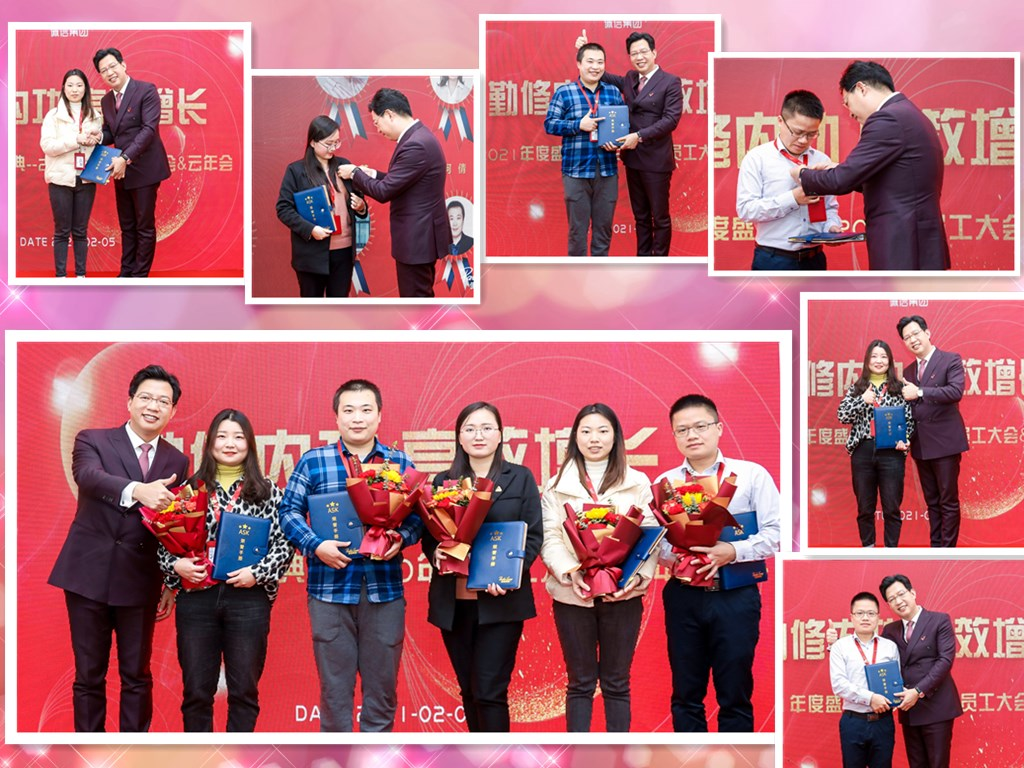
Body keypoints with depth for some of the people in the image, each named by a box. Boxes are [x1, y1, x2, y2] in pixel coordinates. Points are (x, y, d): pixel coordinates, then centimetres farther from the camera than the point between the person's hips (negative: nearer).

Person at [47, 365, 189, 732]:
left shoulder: (177, 461, 9)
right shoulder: (92, 440, -1)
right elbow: (88, 475, -23)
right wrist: (137, 491, -42)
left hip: (140, 580, 2)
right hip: (89, 574, -2)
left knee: (137, 676, 8)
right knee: (89, 676, 6)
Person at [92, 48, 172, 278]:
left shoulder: (146, 90, -12)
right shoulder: (106, 100, 11)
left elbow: (149, 129, -20)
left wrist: (125, 158, -28)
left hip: (144, 169, -7)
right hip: (121, 170, 7)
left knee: (144, 226, 1)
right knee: (126, 225, 14)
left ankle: (140, 276, 8)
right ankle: (126, 271, 22)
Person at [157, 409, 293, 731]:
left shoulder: (267, 492, 6)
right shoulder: (191, 487, 9)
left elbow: (284, 544, 2)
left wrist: (257, 573, -12)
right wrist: (175, 564, -9)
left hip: (248, 599, -1)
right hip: (196, 597, 1)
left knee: (244, 690, 4)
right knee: (196, 690, 4)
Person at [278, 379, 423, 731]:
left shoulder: (399, 462, 8)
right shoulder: (312, 461, 5)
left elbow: (418, 514, 7)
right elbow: (289, 511, 2)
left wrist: (401, 538, -13)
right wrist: (315, 546, -13)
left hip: (385, 588, 1)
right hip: (330, 587, -1)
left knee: (382, 684, 7)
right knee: (335, 686, 4)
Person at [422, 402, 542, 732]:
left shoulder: (520, 478, 6)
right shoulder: (443, 481, 11)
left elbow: (533, 535, 1)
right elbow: (428, 535, 10)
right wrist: (435, 553, -13)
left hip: (501, 600, -3)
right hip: (453, 601, 3)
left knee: (489, 691, -7)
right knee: (469, 691, 9)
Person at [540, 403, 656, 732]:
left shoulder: (638, 483, 8)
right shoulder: (557, 485, 8)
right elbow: (549, 537, 0)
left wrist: (640, 574, -14)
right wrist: (569, 571, -17)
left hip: (622, 593, 0)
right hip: (572, 593, 0)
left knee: (616, 683, 7)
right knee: (580, 683, 6)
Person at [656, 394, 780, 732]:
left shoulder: (752, 475, 0)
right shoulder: (664, 483, 9)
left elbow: (775, 533, -5)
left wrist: (734, 551, -20)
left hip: (735, 597, -3)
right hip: (683, 596, 3)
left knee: (735, 694, 3)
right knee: (686, 693, 9)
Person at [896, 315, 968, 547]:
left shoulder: (951, 360, -3)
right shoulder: (908, 371, 15)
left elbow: (956, 391, -19)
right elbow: (907, 407, 14)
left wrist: (919, 392, -19)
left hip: (944, 441, -6)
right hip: (920, 445, 6)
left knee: (948, 501, -1)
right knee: (932, 502, 12)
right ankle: (935, 546, 17)